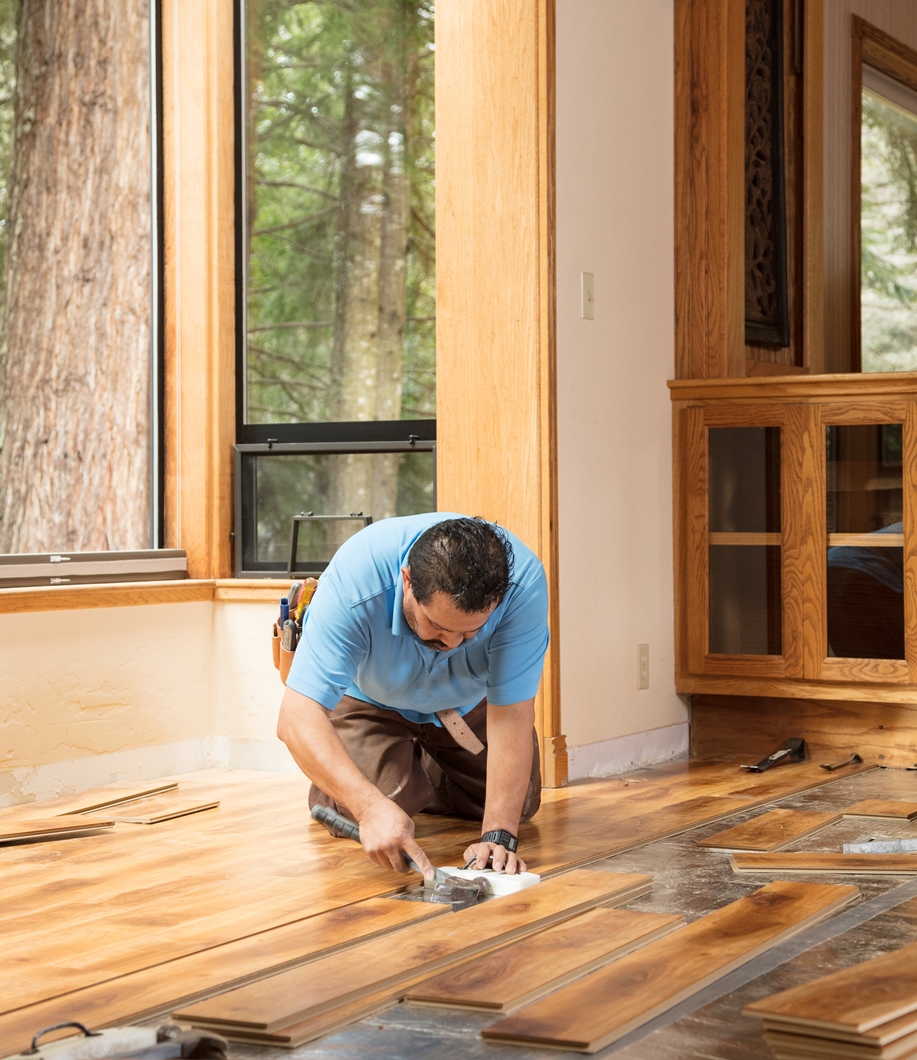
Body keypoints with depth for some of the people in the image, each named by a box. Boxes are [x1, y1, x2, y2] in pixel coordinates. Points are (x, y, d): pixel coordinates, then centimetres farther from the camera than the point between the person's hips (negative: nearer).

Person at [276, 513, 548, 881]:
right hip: (370, 699, -2)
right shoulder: (355, 579, -43)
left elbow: (511, 714, -34)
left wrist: (499, 835, -41)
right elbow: (297, 720, -45)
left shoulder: (523, 582, -38)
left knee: (518, 804, -1)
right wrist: (371, 806, -58)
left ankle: (424, 774, 30)